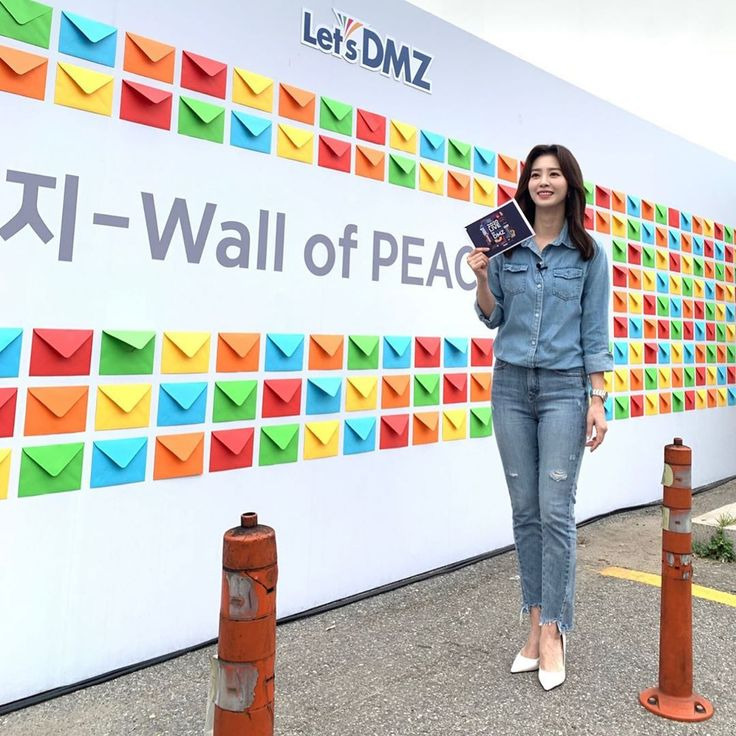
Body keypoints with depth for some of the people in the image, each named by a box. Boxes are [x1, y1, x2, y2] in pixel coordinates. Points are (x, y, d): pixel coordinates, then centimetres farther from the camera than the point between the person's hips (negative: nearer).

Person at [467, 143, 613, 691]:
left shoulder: (588, 252, 3)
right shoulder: (505, 244, 7)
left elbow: (595, 330, 2)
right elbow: (492, 318, 11)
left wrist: (597, 399, -3)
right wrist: (481, 278, -8)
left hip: (564, 387, -2)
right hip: (511, 383, 3)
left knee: (555, 509, -5)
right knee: (525, 509, 6)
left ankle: (552, 631, 8)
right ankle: (536, 623, 18)